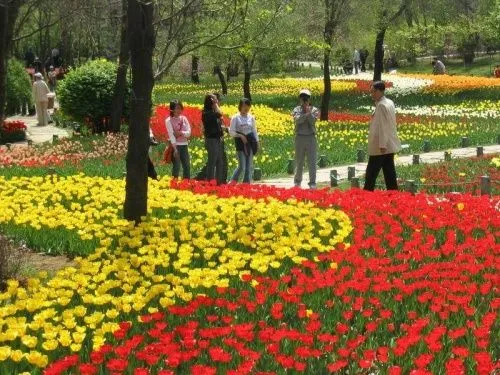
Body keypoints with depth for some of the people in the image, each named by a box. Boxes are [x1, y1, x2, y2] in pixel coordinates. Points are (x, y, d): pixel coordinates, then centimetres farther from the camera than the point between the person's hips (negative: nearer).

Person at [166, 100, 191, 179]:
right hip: (175, 145, -5)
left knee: (187, 166, 5)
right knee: (176, 166, -7)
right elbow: (171, 135, -13)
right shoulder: (169, 121, -3)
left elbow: (189, 132, 2)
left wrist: (180, 133, -16)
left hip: (184, 145, 5)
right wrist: (175, 148, -21)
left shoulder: (183, 118, 10)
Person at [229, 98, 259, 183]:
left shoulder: (251, 118, 8)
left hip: (250, 142, 4)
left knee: (249, 166, 3)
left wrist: (257, 142, 6)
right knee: (242, 166, -10)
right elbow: (231, 132, -6)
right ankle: (233, 182, 5)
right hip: (241, 143, -4)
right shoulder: (235, 118, -4)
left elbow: (254, 131, 14)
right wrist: (240, 135, -20)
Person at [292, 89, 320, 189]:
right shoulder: (297, 110, 5)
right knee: (299, 161, 8)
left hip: (311, 137, 0)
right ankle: (297, 181, 22)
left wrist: (309, 112, -18)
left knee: (312, 161, -4)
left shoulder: (314, 110, 6)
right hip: (300, 137, 0)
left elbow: (312, 121, -10)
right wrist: (306, 113, -20)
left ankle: (312, 183, 0)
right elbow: (298, 120, -14)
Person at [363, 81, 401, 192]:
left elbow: (383, 126, -20)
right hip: (389, 145, 9)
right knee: (389, 173, 9)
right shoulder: (389, 103, 12)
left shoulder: (381, 105, -16)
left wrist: (382, 145, -22)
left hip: (380, 146, -9)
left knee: (371, 173, -4)